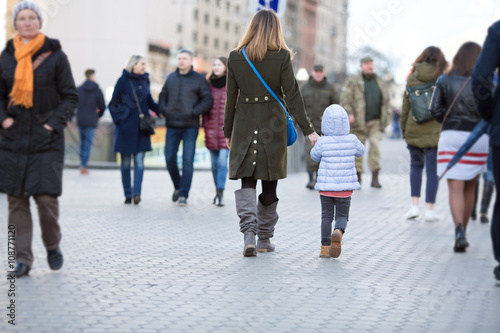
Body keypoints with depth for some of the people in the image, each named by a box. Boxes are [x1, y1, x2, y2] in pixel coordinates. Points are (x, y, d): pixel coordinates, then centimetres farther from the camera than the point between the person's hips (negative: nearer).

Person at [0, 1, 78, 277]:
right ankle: (22, 258, 8)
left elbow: (71, 96, 2)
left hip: (47, 141, -3)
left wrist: (54, 123, -9)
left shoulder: (55, 56, 0)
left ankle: (52, 246, 17)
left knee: (46, 198, -9)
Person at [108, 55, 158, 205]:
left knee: (139, 160, -8)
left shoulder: (145, 80, 10)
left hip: (141, 126, 3)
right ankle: (128, 194, 11)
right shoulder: (123, 80, -2)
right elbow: (113, 103, 2)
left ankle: (136, 192, -14)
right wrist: (118, 118, -7)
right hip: (126, 126, -3)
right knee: (125, 162, 4)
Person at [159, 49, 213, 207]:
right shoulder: (171, 78, 13)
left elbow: (207, 100, -2)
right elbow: (163, 95, 24)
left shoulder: (198, 79, 1)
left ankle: (183, 194, -1)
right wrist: (163, 109, 5)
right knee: (169, 158, 3)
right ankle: (178, 186, 26)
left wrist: (194, 112, -14)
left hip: (190, 126, -4)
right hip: (172, 126, 4)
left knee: (187, 160, -6)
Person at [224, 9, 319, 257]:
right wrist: (308, 130, -3)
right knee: (269, 182, 10)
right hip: (273, 124, -1)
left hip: (244, 125, 1)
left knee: (247, 181, 4)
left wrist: (228, 131, 13)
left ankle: (248, 232, -16)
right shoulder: (282, 56, -6)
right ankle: (264, 238, 18)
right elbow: (292, 95, -7)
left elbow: (231, 97, 4)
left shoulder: (235, 57, 0)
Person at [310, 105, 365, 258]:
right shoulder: (352, 140, -7)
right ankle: (338, 232, -21)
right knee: (342, 215, 10)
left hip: (326, 186, -1)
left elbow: (315, 156, 7)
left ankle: (325, 246, 9)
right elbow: (360, 151, 15)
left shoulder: (322, 142, -12)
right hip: (345, 187, 1)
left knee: (326, 216, 11)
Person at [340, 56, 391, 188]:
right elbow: (345, 99, -4)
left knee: (375, 145, -15)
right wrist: (349, 114, -16)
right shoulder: (353, 82, 3)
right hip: (359, 122, -2)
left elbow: (386, 100, 19)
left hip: (375, 121, 2)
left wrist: (386, 117, 11)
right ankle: (358, 178, 16)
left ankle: (375, 178, -14)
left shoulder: (379, 82, 14)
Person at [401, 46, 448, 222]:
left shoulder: (412, 79, 1)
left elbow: (405, 108, 4)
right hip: (435, 131, -2)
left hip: (414, 130, 2)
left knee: (416, 165, 18)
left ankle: (414, 205, 9)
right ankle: (429, 209, 5)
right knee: (432, 169, 4)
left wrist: (404, 129, 13)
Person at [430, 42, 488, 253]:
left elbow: (435, 110, -1)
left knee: (455, 188, -5)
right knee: (469, 187, 16)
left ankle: (459, 230, -28)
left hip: (451, 135, 0)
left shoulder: (444, 80, 3)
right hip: (478, 137, 1)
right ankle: (463, 233, 26)